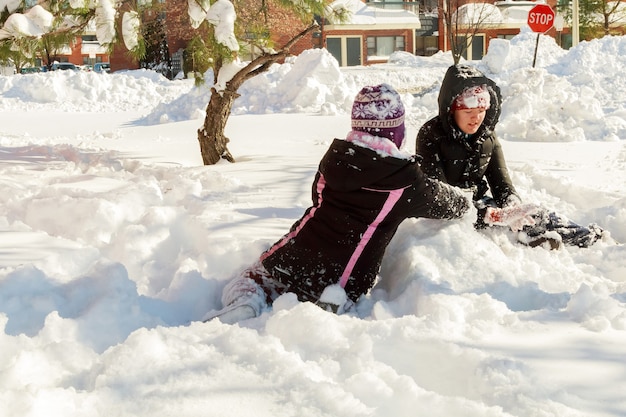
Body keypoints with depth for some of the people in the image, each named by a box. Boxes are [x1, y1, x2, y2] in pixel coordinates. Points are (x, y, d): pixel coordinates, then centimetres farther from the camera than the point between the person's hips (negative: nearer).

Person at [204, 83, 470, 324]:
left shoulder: (334, 157, 11)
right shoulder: (405, 181, 0)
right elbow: (447, 203, 18)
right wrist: (464, 202, 42)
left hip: (290, 258, 4)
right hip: (340, 283, -4)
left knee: (248, 281, 25)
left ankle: (243, 305, -9)